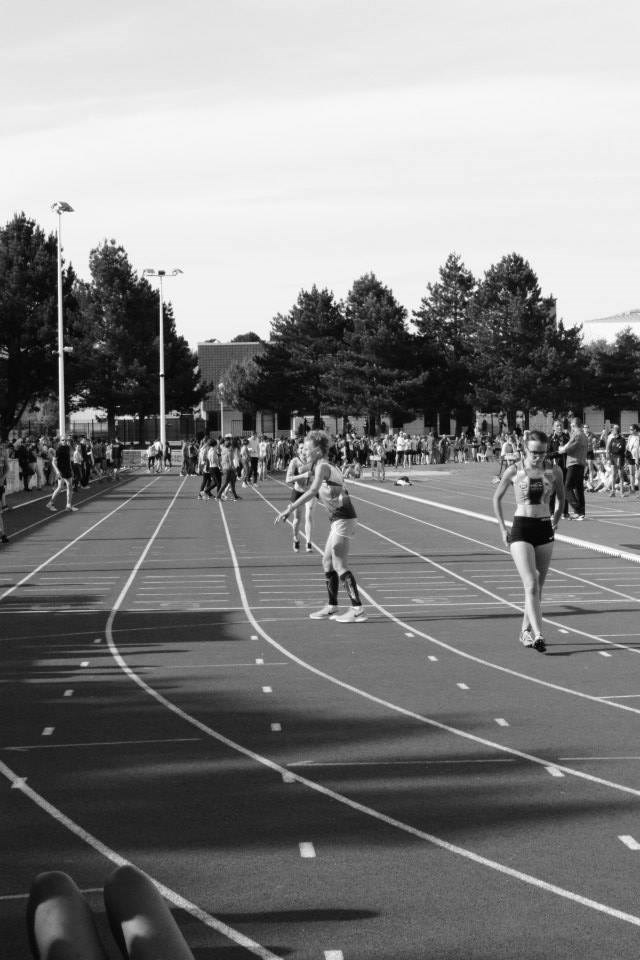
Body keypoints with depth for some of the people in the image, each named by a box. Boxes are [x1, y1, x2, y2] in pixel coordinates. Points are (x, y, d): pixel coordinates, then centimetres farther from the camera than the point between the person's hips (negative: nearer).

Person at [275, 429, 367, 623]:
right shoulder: (331, 467, 15)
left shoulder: (322, 467, -13)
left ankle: (358, 610, -10)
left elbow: (312, 491, -27)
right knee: (327, 562, 15)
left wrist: (290, 509, -31)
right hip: (337, 520, 9)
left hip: (342, 519, -9)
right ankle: (332, 607, 23)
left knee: (339, 565, -9)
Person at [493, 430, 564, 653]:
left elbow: (560, 497, 20)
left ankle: (526, 630, 26)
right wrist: (503, 529, 5)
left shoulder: (554, 471, 1)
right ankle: (538, 635, -23)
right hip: (521, 529, -3)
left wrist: (555, 520, 10)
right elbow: (497, 498, 9)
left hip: (545, 530, 3)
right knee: (531, 585, -15)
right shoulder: (514, 471, -4)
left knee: (538, 586, 10)